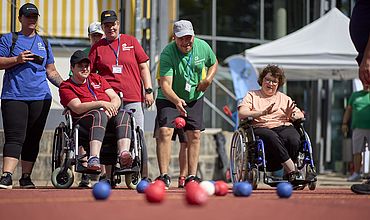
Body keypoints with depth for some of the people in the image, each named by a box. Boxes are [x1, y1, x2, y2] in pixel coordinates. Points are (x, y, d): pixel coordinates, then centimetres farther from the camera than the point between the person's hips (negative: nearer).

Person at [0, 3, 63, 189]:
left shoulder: (44, 43, 20)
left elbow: (51, 72, 21)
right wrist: (17, 59, -13)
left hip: (41, 97, 4)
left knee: (33, 139, 4)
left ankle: (26, 177, 11)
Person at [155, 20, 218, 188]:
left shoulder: (203, 47, -11)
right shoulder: (167, 53, -24)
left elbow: (213, 63, 12)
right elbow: (165, 85, -33)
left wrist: (208, 79, -8)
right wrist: (176, 100, -51)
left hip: (194, 98, 4)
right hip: (169, 99, -4)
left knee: (194, 135, 0)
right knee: (165, 132, -18)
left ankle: (192, 176, 5)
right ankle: (164, 176, -17)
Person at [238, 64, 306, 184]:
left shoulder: (284, 98, 28)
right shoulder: (252, 96, 18)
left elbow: (301, 115, 23)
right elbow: (242, 114, 0)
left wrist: (291, 115, -1)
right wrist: (263, 112, -13)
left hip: (284, 128, 3)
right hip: (261, 128, -3)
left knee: (293, 140, -33)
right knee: (272, 138, -39)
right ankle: (292, 171, -38)